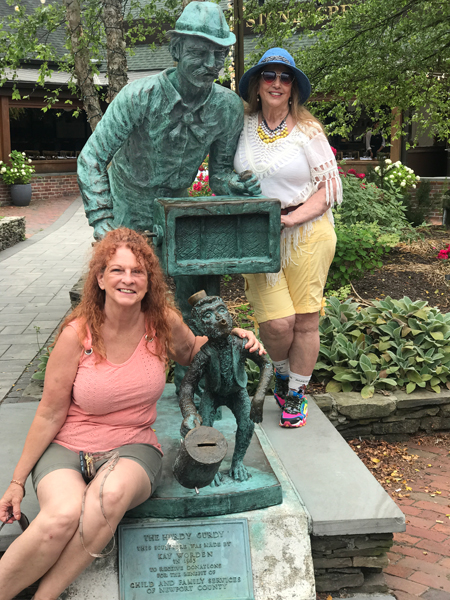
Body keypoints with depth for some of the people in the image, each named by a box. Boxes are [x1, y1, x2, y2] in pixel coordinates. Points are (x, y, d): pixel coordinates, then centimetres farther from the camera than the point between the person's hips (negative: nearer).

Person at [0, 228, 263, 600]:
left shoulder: (164, 322, -5)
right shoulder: (78, 334, -12)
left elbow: (190, 353, 20)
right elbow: (50, 414, -3)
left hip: (132, 447, 2)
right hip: (68, 447, -2)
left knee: (112, 493, -35)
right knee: (63, 515, -35)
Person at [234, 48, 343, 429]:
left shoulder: (308, 130, -1)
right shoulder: (243, 127, 7)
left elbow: (327, 190, -2)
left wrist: (290, 218, -16)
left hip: (307, 231, -1)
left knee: (306, 319, 1)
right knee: (276, 322, -7)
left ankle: (296, 394, 22)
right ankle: (282, 370, 27)